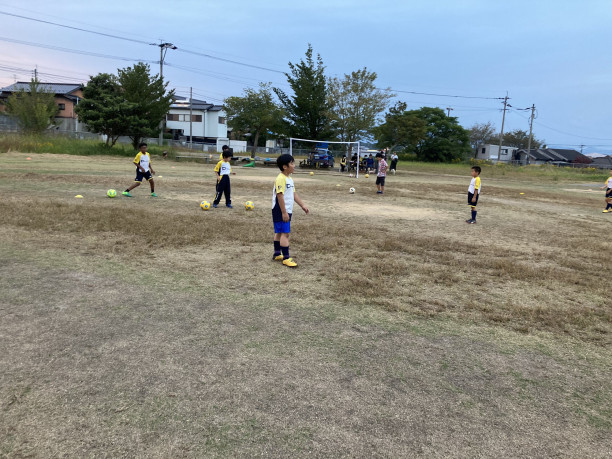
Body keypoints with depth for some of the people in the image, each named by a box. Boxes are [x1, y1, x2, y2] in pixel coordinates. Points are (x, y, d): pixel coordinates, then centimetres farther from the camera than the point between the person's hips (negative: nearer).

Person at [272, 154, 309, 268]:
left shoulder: (289, 179, 13)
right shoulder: (280, 179, -18)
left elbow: (293, 193, 19)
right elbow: (280, 196, -22)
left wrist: (302, 205, 17)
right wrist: (284, 212, -23)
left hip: (286, 211, 10)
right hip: (280, 211, -10)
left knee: (279, 232, 17)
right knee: (285, 233, -10)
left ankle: (277, 254, 27)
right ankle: (286, 258, -7)